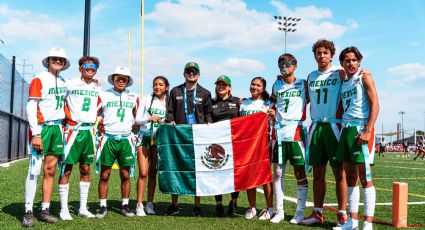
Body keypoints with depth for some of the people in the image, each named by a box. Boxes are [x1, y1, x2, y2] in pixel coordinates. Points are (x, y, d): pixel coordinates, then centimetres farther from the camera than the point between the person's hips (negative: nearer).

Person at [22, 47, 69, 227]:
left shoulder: (63, 82, 14)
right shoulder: (39, 80, -5)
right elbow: (30, 108, -11)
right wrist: (36, 134, -17)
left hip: (57, 128, 6)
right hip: (41, 128, -6)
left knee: (50, 170, 7)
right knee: (35, 169, -8)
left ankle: (45, 210, 13)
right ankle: (28, 212, -3)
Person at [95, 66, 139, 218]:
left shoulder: (134, 97, 11)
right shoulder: (104, 95, 3)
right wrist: (101, 128, -1)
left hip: (126, 139, 2)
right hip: (108, 139, -2)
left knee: (125, 175, 5)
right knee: (105, 175, 0)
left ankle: (125, 205, 15)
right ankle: (103, 207, 9)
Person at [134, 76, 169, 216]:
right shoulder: (146, 99, 5)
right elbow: (137, 119, 1)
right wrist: (149, 119, -16)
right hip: (145, 138, -1)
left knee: (153, 173, 6)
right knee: (143, 173, -8)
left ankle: (150, 203, 14)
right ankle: (139, 205, -3)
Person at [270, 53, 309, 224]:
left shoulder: (303, 84, 5)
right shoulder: (276, 85, 13)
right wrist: (273, 114, 8)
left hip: (296, 131, -3)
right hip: (279, 132, 3)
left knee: (300, 173, 0)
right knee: (277, 173, 3)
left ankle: (300, 212, 9)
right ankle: (279, 211, 13)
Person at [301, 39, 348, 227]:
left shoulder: (340, 73, 0)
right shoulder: (311, 76, 15)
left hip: (334, 126, -5)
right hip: (316, 127, 5)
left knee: (339, 172, -2)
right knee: (317, 172, 8)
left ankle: (342, 215, 5)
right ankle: (317, 213, 15)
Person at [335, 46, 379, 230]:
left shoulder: (365, 78, 0)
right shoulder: (343, 82, 18)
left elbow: (375, 105, -9)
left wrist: (367, 131, -18)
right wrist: (342, 129, 10)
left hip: (361, 129, -6)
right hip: (346, 130, 7)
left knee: (365, 176, -8)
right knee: (350, 176, 8)